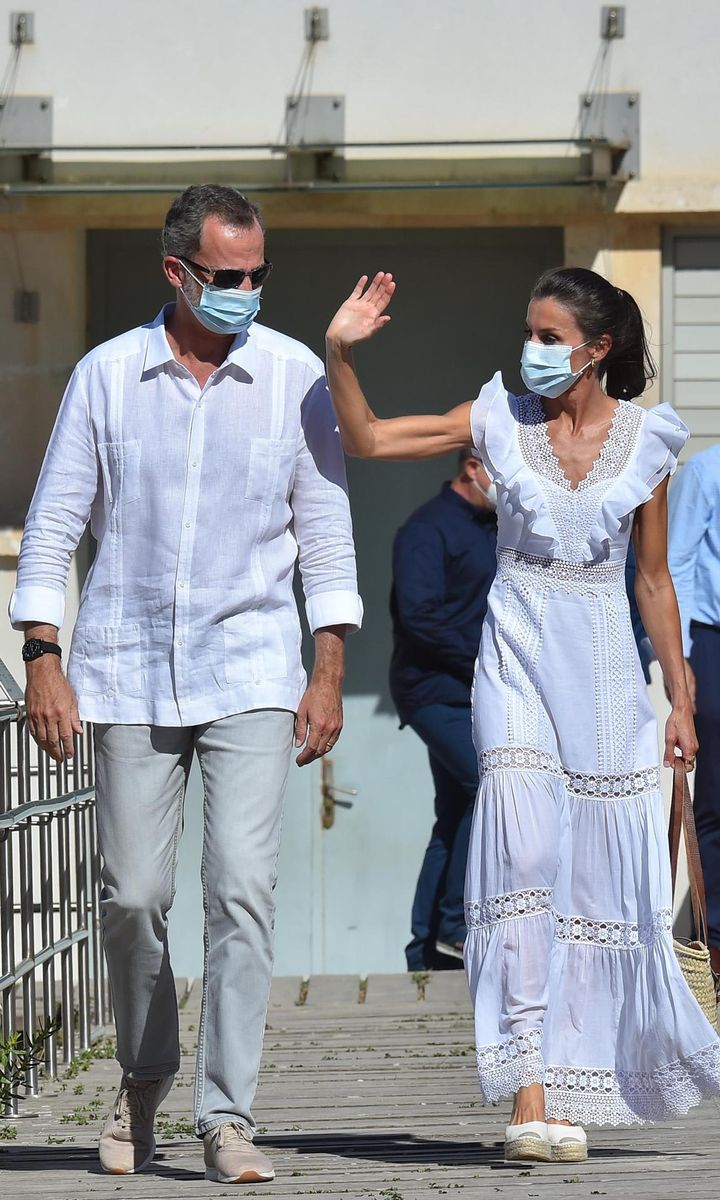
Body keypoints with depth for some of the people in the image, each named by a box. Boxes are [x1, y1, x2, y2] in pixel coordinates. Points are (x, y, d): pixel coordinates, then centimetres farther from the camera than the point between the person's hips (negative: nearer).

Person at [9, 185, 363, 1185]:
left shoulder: (294, 376, 2)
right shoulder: (106, 375, 1)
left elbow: (325, 531, 6)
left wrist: (329, 671, 1)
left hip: (250, 668, -1)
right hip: (128, 669, 1)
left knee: (242, 885, -12)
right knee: (133, 894, 5)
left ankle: (228, 1114, -9)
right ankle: (144, 1078, 29)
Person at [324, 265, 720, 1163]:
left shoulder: (644, 438, 3)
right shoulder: (503, 419, 1)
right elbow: (367, 442, 1)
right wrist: (341, 355, -14)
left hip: (604, 671, 1)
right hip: (519, 660, -1)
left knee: (605, 874, 4)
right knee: (525, 859, -15)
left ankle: (596, 1076, 24)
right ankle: (532, 1101, -20)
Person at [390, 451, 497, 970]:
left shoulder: (497, 529, 18)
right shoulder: (428, 528, -9)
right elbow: (420, 616, -18)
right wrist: (486, 664, -16)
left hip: (476, 694, 9)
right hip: (438, 691, -9)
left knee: (456, 820, 8)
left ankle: (426, 954, 13)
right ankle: (456, 924, -15)